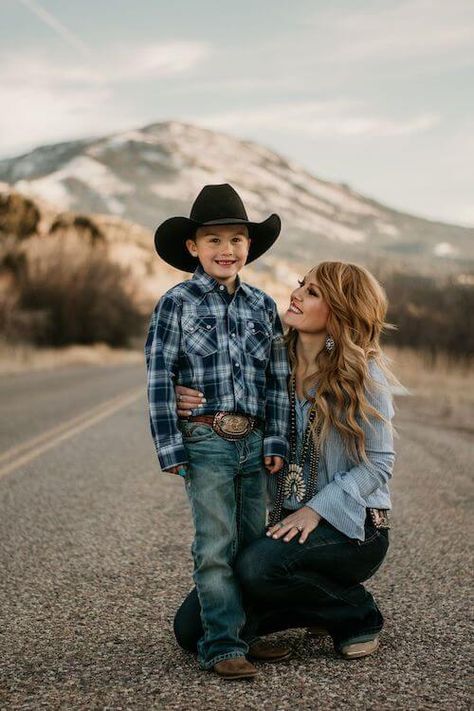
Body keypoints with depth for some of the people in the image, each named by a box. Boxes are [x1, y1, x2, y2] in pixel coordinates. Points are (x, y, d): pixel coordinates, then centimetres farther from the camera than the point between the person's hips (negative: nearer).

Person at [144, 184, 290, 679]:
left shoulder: (262, 306, 10)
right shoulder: (177, 303, -2)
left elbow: (278, 378, 12)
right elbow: (159, 379, -4)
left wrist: (276, 440, 5)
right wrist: (170, 447, -9)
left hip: (253, 441, 4)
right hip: (205, 441, -4)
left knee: (254, 542, 10)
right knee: (216, 545, -5)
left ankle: (248, 631, 22)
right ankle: (223, 645, 2)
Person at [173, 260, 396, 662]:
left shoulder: (363, 373, -11)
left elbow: (379, 462, -10)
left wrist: (316, 510, -21)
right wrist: (189, 406, -19)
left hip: (352, 526, -5)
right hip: (288, 521, 5)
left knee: (258, 566, -34)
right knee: (193, 628, -4)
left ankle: (357, 614, -4)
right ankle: (318, 608, 17)